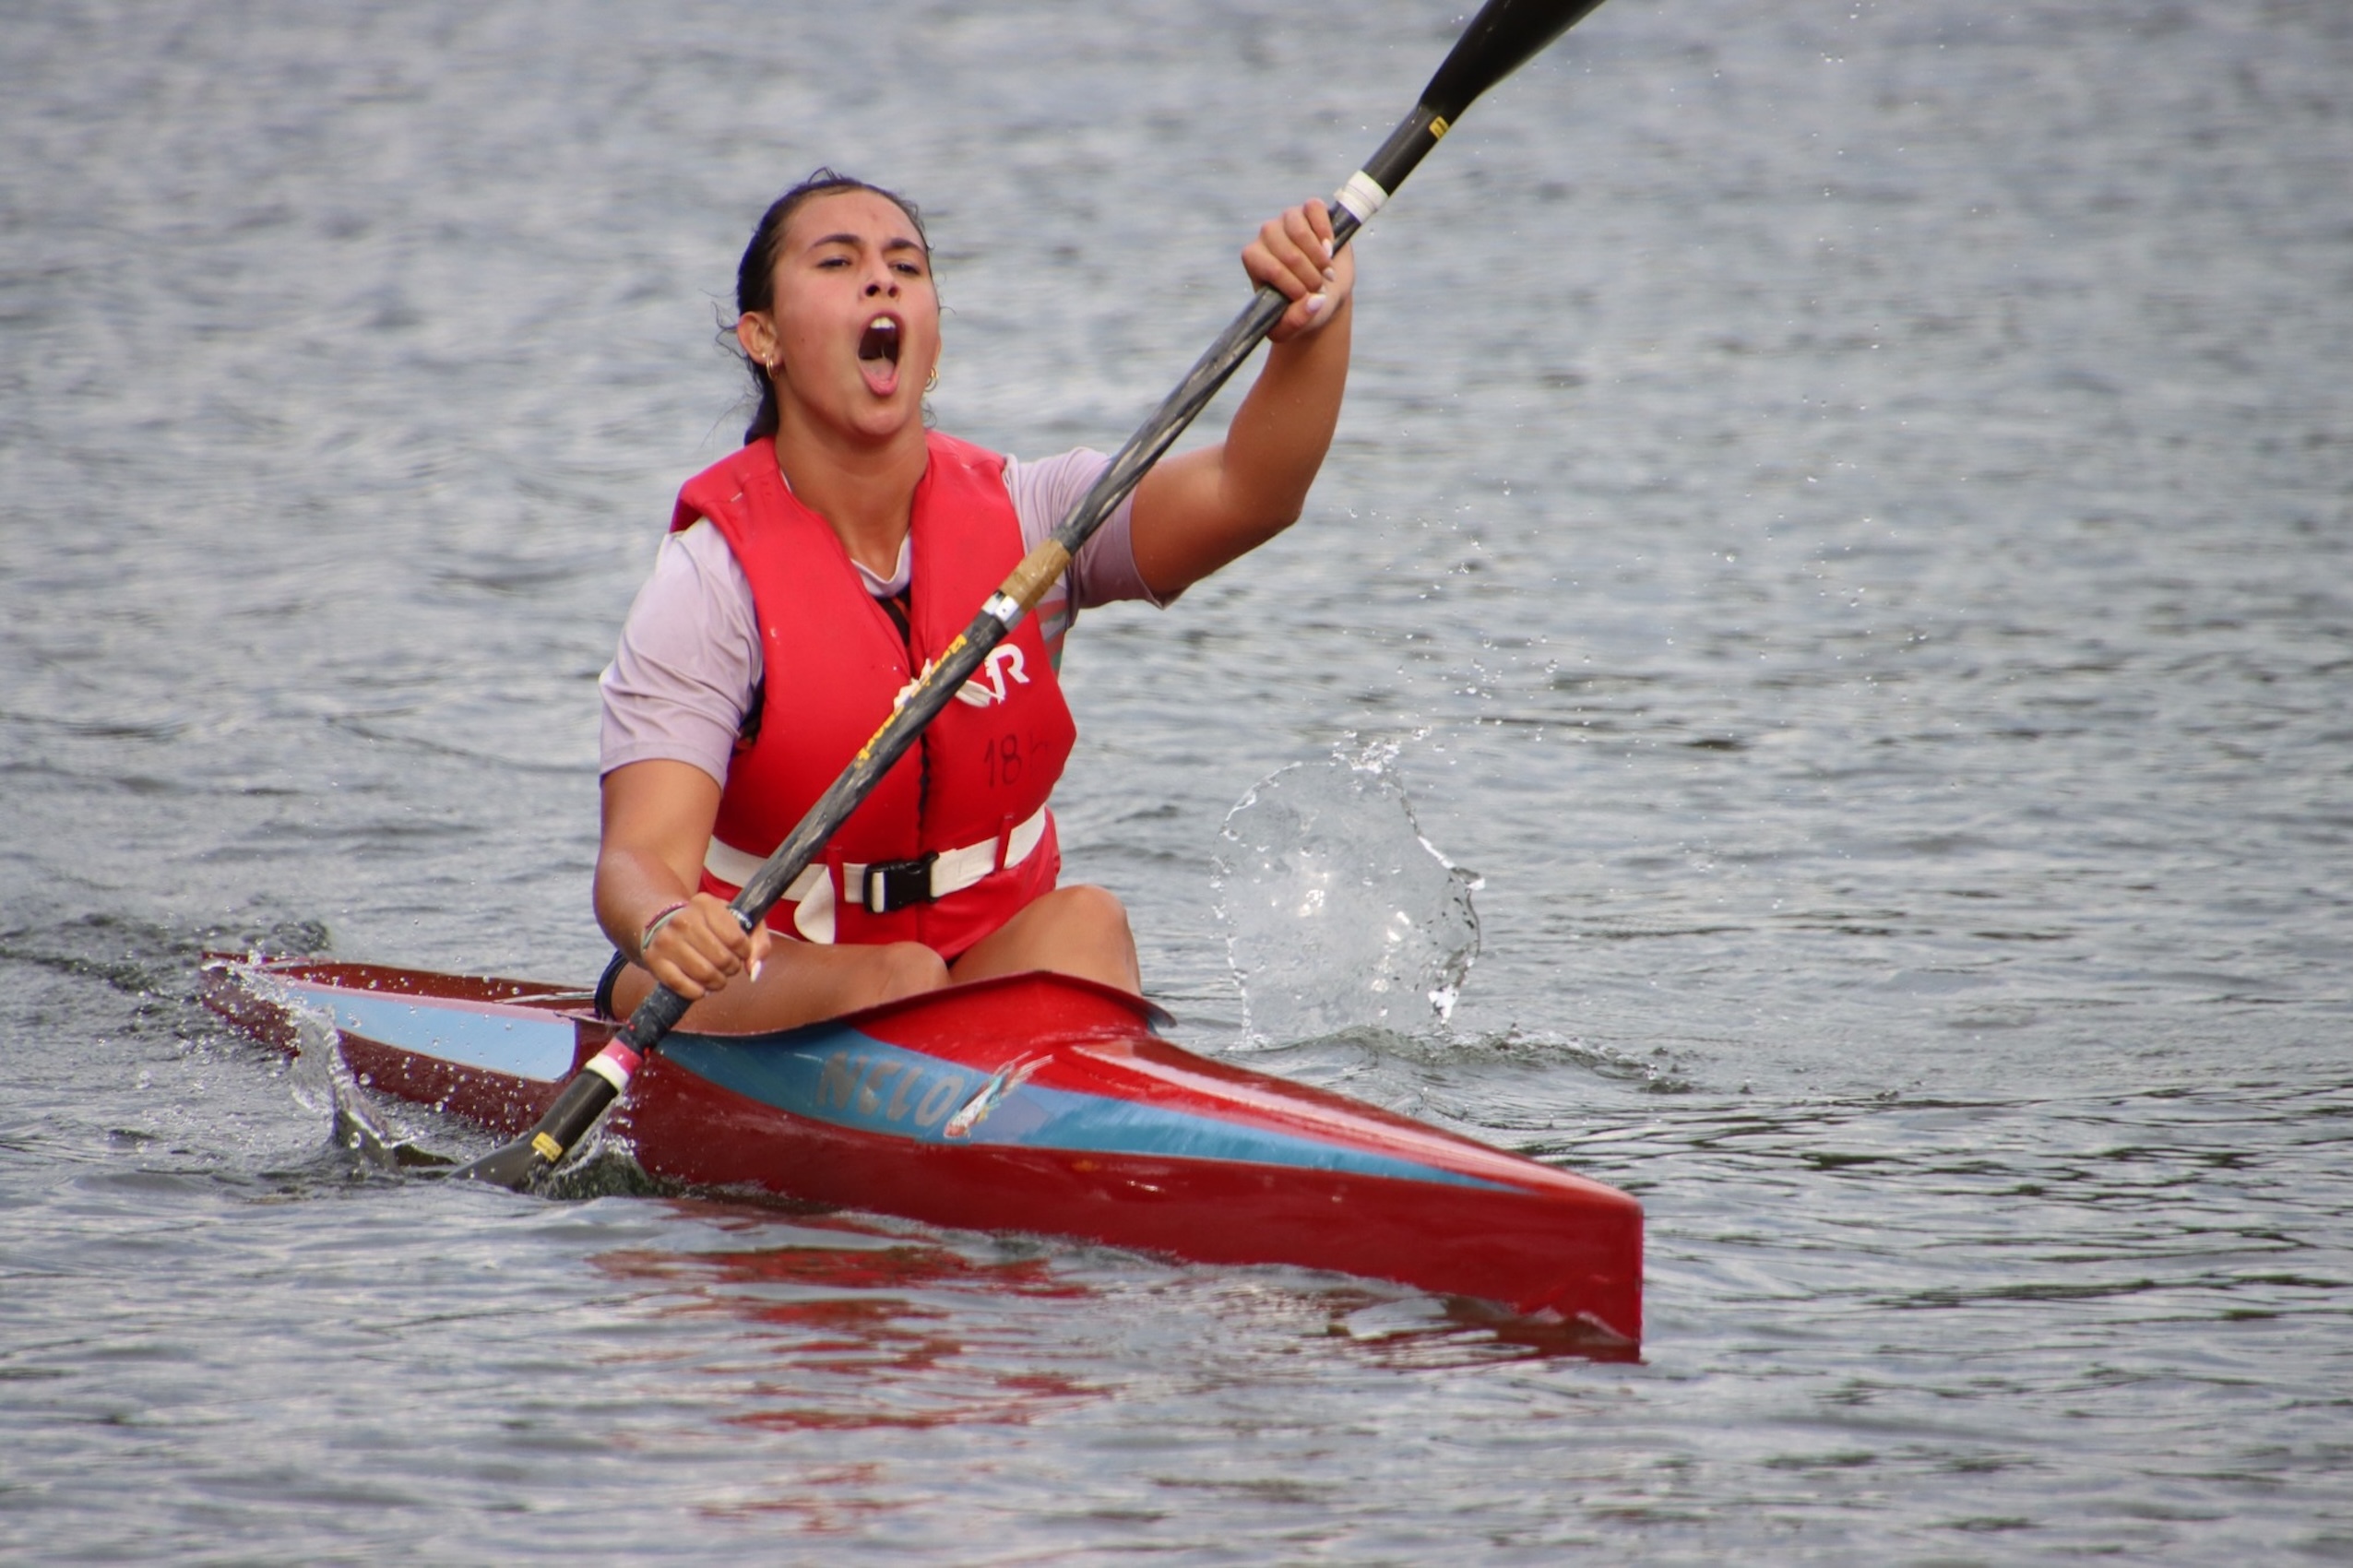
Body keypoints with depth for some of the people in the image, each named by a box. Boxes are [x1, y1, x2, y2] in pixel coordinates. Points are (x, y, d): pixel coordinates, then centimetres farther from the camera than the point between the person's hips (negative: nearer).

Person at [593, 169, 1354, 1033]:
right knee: (893, 982, -33)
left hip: (994, 971, 3)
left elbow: (1245, 495, -19)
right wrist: (666, 928, -49)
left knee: (1082, 923, -27)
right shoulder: (711, 581, -13)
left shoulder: (1025, 519, -2)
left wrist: (1314, 322, -39)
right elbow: (639, 856, -24)